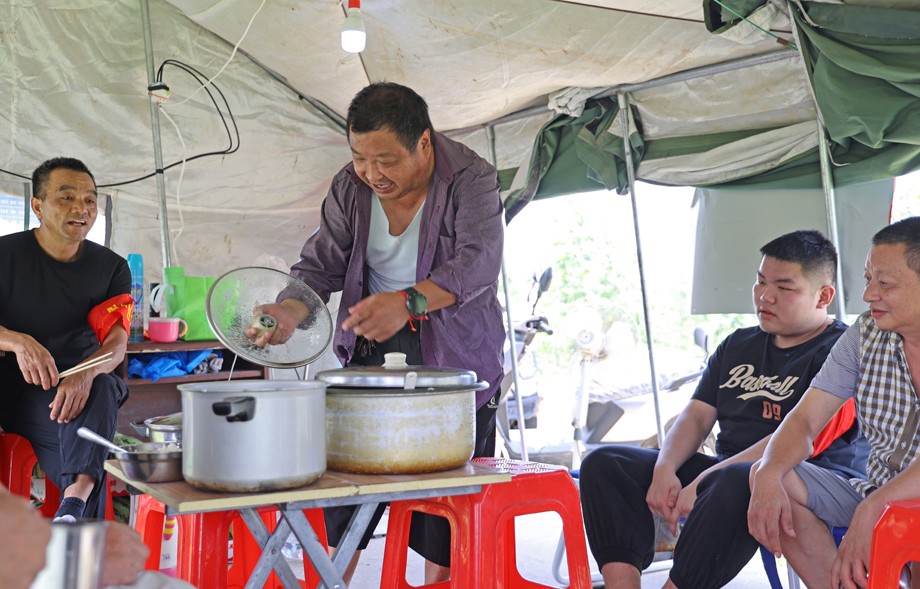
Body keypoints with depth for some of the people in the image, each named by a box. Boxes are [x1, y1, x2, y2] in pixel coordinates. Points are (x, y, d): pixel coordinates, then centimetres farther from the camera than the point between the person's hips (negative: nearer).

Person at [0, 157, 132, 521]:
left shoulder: (111, 267, 6)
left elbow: (117, 342, -9)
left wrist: (85, 372, -32)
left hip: (79, 388, 1)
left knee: (100, 388, -33)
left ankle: (76, 499, -48)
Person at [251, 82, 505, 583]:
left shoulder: (471, 178, -15)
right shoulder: (349, 188, 0)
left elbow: (477, 263, -28)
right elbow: (321, 263, 0)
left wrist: (408, 302, -45)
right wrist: (292, 310, -22)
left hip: (454, 349, -3)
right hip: (369, 346, 4)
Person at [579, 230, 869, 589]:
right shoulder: (737, 346, 19)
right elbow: (697, 415, 13)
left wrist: (706, 480, -22)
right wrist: (664, 471, -8)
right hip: (725, 470, 7)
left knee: (736, 482, -42)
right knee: (604, 463, -9)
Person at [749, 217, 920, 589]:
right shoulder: (865, 335, 2)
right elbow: (805, 420, -2)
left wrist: (873, 507, -37)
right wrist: (769, 475, -22)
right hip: (876, 498, 6)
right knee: (771, 476, -12)